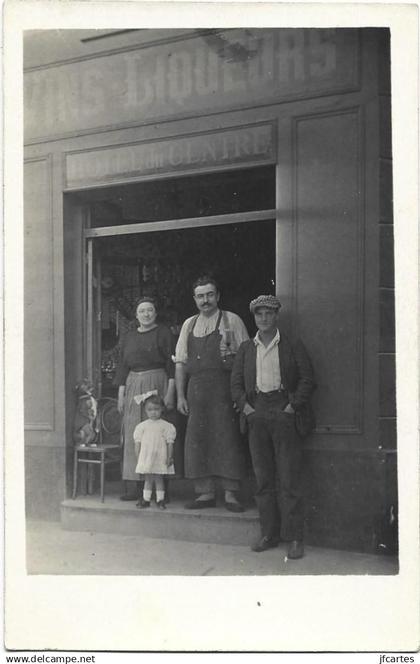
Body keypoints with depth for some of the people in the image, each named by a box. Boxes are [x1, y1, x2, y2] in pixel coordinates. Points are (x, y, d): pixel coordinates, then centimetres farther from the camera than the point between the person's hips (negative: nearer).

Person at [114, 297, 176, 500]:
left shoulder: (163, 333, 1)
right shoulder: (130, 336, 15)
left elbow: (172, 364, -3)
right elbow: (123, 365, 15)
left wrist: (170, 392, -11)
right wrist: (121, 394, 7)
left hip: (157, 384, -4)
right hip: (133, 387, 5)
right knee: (132, 436, 1)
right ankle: (133, 487, 3)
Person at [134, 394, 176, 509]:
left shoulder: (166, 426, -1)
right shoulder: (142, 426, 4)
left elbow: (170, 443, 0)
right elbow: (137, 443, 6)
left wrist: (170, 457, -4)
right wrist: (138, 457, 2)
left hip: (160, 458, -1)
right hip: (146, 458, 1)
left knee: (159, 478, 4)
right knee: (148, 479, 7)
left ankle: (160, 500, 11)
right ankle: (146, 499, 14)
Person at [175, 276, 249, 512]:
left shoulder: (231, 321, 4)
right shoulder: (189, 325, 15)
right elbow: (181, 362, 14)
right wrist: (180, 395, 6)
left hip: (224, 387, -4)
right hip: (196, 388, 4)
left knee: (227, 438, -7)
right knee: (197, 440, 2)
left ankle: (231, 494, 0)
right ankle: (206, 493, 11)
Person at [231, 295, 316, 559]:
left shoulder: (293, 346, 4)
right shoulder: (246, 348, 14)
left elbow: (307, 379, -1)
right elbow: (236, 381, 13)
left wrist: (292, 406, -9)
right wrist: (245, 406, -1)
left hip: (285, 413, -4)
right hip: (257, 415, 4)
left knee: (289, 478, -5)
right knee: (263, 478, 6)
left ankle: (295, 537, 1)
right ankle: (269, 533, 14)